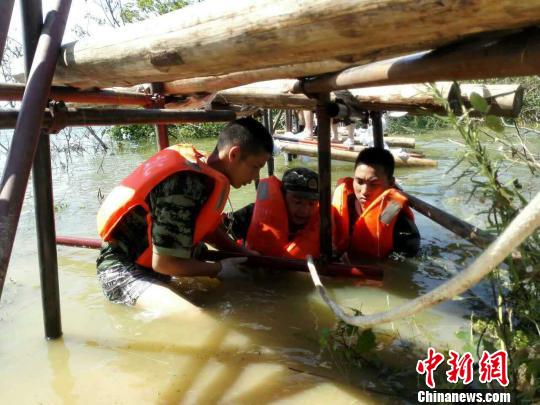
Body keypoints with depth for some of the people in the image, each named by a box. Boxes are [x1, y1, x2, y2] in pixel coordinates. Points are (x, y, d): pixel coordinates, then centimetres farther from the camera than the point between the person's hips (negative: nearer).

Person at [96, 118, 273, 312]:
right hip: (124, 267, -9)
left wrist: (245, 254, 7)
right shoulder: (186, 185, -28)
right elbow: (163, 263, -26)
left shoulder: (198, 166, -2)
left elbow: (207, 228, 15)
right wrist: (219, 268, -12)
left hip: (151, 259, 9)